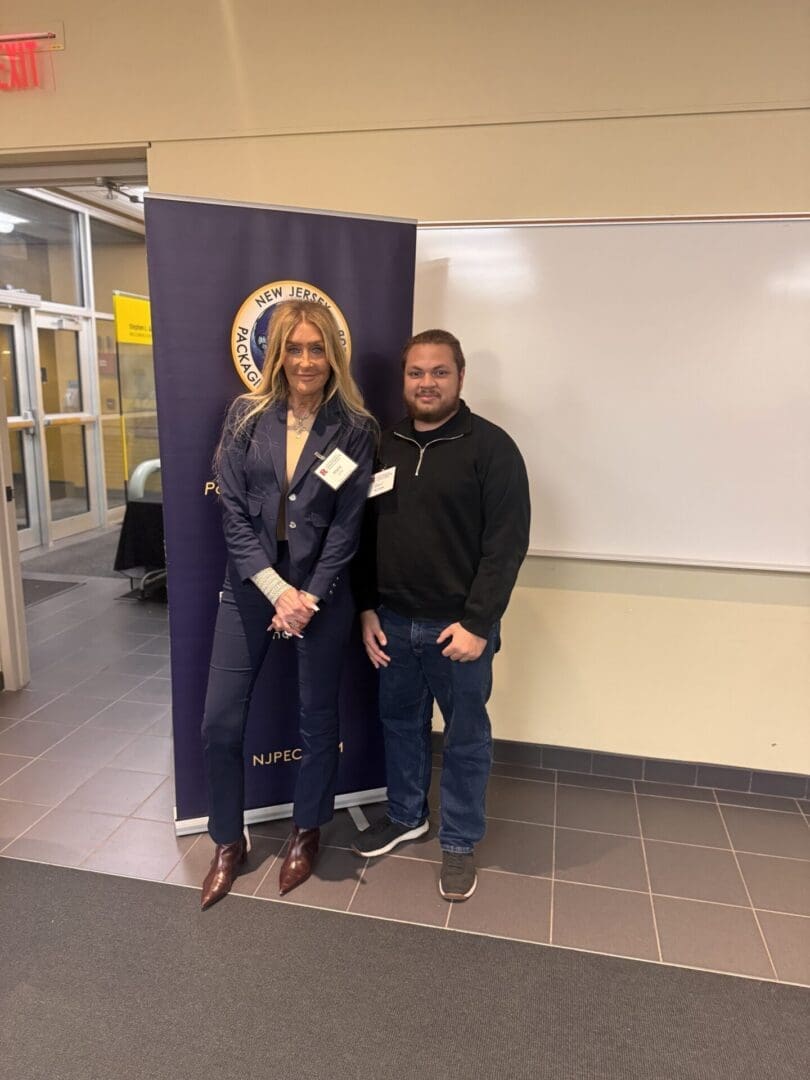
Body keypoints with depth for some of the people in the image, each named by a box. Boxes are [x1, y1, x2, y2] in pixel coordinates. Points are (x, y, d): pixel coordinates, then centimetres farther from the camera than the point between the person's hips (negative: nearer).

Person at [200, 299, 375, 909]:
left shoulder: (354, 429, -3)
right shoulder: (246, 416, 0)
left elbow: (348, 524, -5)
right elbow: (232, 510, -5)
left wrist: (310, 596, -12)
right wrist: (276, 589, -13)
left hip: (322, 592, -1)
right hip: (250, 586, 2)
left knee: (318, 717, 12)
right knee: (220, 720, 5)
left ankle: (307, 832, 36)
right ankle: (229, 842, 28)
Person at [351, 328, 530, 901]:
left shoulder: (491, 446, -9)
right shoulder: (386, 447, 7)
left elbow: (507, 543, -14)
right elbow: (365, 535, 11)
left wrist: (477, 623, -17)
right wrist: (367, 608, 5)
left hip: (458, 625, -5)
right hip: (394, 622, 5)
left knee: (465, 739, 10)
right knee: (400, 723, 20)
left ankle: (460, 842, 29)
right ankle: (406, 815, 42)